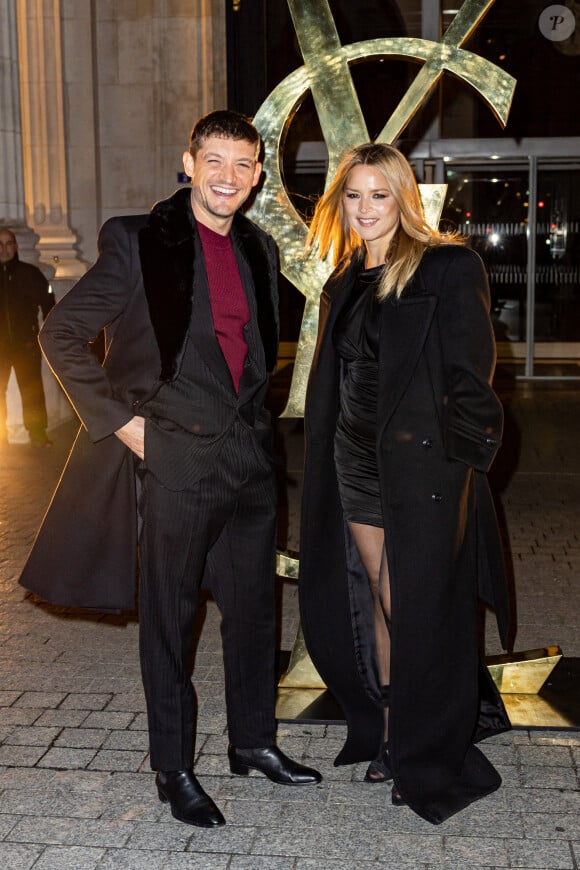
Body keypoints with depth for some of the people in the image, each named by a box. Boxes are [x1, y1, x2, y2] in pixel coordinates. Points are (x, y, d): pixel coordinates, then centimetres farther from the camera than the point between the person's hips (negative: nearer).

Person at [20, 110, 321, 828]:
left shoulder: (259, 249, 10)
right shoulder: (138, 241, -8)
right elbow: (61, 334, -7)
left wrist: (253, 412, 12)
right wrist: (121, 420, -11)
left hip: (249, 454, 6)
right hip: (175, 458, -5)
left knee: (253, 608, 16)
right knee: (169, 619, 6)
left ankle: (253, 742, 35)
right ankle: (173, 769, 22)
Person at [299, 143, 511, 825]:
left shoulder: (448, 269, -7)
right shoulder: (345, 284, 14)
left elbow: (470, 378, -10)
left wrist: (457, 462, -14)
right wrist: (329, 458, 14)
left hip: (421, 463, -6)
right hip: (356, 463, 7)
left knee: (416, 610, 0)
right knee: (376, 601, 12)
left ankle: (428, 761, 17)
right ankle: (388, 732, 27)